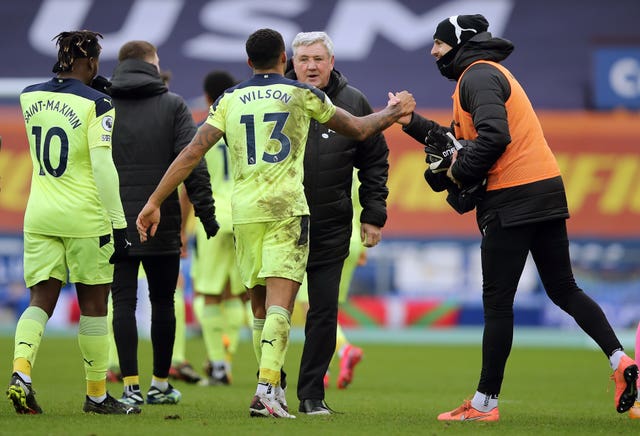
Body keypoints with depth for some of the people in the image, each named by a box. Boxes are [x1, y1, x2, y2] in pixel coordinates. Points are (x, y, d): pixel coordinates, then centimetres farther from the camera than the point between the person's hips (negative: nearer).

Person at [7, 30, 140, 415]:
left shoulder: (30, 97, 4)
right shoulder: (96, 105, -12)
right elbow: (104, 170, -16)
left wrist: (80, 85, 20)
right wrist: (119, 225, -12)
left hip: (40, 216, 4)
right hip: (85, 217, -4)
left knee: (42, 300, 7)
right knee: (93, 304, 7)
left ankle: (21, 369, -17)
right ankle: (97, 394, 15)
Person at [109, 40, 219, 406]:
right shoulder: (172, 105, 1)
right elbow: (193, 162, -6)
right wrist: (206, 213, -3)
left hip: (115, 225, 1)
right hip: (162, 225, 0)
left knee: (124, 303, 1)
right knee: (163, 302, 12)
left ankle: (132, 386, -7)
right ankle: (160, 385, 18)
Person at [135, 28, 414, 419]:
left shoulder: (229, 100, 8)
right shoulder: (302, 94, 4)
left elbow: (193, 152, 0)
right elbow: (358, 129, 14)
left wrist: (155, 202, 3)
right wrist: (394, 112, 34)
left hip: (245, 210, 3)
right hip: (287, 209, -3)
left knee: (260, 303, 14)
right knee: (279, 303, -9)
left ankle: (273, 387, 20)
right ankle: (267, 388, -25)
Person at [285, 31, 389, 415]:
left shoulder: (353, 103, 2)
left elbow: (375, 162, 9)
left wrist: (374, 215, 4)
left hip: (331, 229, 1)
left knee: (324, 311, 2)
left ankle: (312, 393, 10)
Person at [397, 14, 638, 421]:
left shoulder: (478, 76, -8)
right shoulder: (488, 73, 24)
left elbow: (494, 137, -22)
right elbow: (460, 141, 27)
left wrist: (459, 171, -10)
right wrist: (412, 122, 21)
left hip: (513, 199, -10)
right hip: (548, 189, 10)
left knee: (497, 302, -5)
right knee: (564, 289, 12)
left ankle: (485, 403, -1)